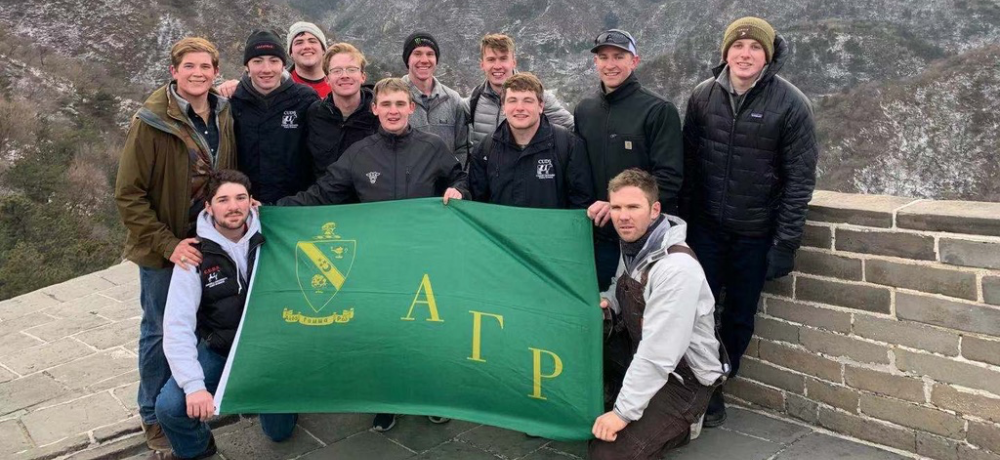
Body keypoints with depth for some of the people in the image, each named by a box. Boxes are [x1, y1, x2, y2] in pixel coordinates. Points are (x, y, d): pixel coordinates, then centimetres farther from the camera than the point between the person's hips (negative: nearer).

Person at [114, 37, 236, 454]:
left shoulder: (222, 116, 0)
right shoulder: (151, 123, -16)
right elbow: (128, 196, -14)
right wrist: (168, 244, -19)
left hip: (210, 240, 5)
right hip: (164, 247, -4)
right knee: (160, 332, 9)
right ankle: (153, 417, 28)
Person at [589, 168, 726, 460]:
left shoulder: (677, 267, -28)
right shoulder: (632, 245, 0)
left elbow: (658, 355, -30)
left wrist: (624, 411, -25)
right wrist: (606, 302, -4)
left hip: (682, 379, -9)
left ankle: (679, 424, 5)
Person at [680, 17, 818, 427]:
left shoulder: (790, 104, -10)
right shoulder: (703, 96, -2)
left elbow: (800, 179, -9)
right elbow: (688, 162, 4)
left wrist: (786, 242, -12)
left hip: (756, 234, -2)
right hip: (706, 228, 2)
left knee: (740, 316, 10)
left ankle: (718, 385, 30)